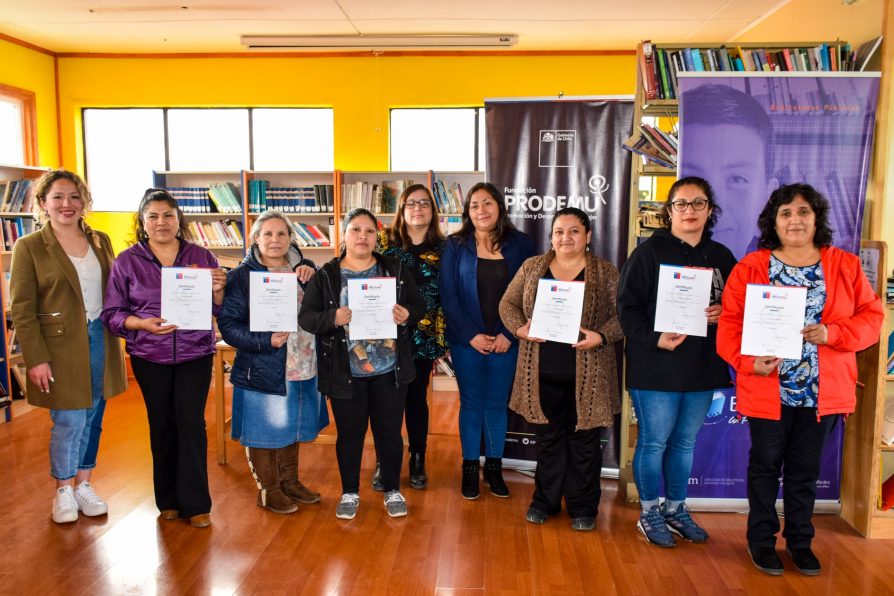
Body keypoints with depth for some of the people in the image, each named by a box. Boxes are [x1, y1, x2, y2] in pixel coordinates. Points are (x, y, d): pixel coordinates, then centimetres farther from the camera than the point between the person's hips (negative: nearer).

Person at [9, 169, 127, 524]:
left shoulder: (100, 241, 8)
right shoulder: (29, 247, -5)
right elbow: (21, 309, -7)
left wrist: (116, 339, 6)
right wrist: (36, 359, -13)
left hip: (100, 339, 4)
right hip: (60, 346, -4)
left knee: (93, 419, 12)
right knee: (69, 422, 0)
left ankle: (83, 484, 29)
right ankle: (63, 491, 22)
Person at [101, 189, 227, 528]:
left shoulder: (201, 257, 3)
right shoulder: (127, 262, 1)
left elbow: (220, 311, 6)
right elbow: (111, 314, 0)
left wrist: (217, 291, -16)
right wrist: (143, 323, -18)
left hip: (195, 354, 0)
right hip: (149, 357, 1)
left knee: (191, 423, -3)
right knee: (162, 425, 9)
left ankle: (195, 503, 9)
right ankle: (169, 500, 25)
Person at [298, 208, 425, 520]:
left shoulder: (396, 269, 3)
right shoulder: (325, 276, -2)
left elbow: (419, 305, 6)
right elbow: (306, 317, -5)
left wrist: (407, 315, -17)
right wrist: (333, 318, -24)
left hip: (389, 370, 1)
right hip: (345, 372, -1)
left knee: (390, 430, 11)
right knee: (349, 433, 11)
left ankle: (393, 491, 30)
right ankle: (349, 493, 31)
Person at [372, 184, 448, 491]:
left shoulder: (442, 247, 2)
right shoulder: (385, 241, -1)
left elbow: (448, 296, 4)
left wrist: (443, 338, 3)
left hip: (423, 337, 1)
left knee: (417, 398, 11)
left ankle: (417, 461, 26)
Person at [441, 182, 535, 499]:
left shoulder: (520, 244, 1)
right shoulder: (456, 245, 0)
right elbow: (448, 295, -4)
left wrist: (510, 334, -9)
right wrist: (471, 335, -11)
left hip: (505, 341, 1)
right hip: (466, 341, 0)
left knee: (497, 404, 10)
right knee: (471, 403, 8)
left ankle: (494, 467, 24)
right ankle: (470, 467, 21)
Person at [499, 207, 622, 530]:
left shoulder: (605, 272, 0)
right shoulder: (532, 267, 6)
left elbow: (623, 314, -2)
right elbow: (507, 303, 10)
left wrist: (601, 336, -18)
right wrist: (520, 328, -7)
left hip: (587, 376, -2)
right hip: (543, 373, 2)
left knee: (584, 441, 9)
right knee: (547, 437, 14)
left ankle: (583, 506, 25)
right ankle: (545, 499, 30)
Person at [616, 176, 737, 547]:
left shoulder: (721, 257, 9)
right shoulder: (650, 252, -6)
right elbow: (627, 305, -10)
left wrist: (724, 313, -7)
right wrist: (654, 339, -22)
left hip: (703, 367, 5)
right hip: (655, 367, -5)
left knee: (684, 442, 16)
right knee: (653, 441, 5)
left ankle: (676, 509, 32)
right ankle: (649, 513, 22)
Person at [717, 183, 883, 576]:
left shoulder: (846, 266, 3)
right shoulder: (750, 268, -3)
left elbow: (872, 316, 2)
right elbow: (730, 323, -6)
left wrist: (832, 334, -16)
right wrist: (748, 361, -20)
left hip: (823, 391, 2)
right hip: (767, 389, -2)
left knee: (805, 468, 15)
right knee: (765, 464, 12)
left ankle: (800, 540, 33)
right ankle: (761, 539, 28)